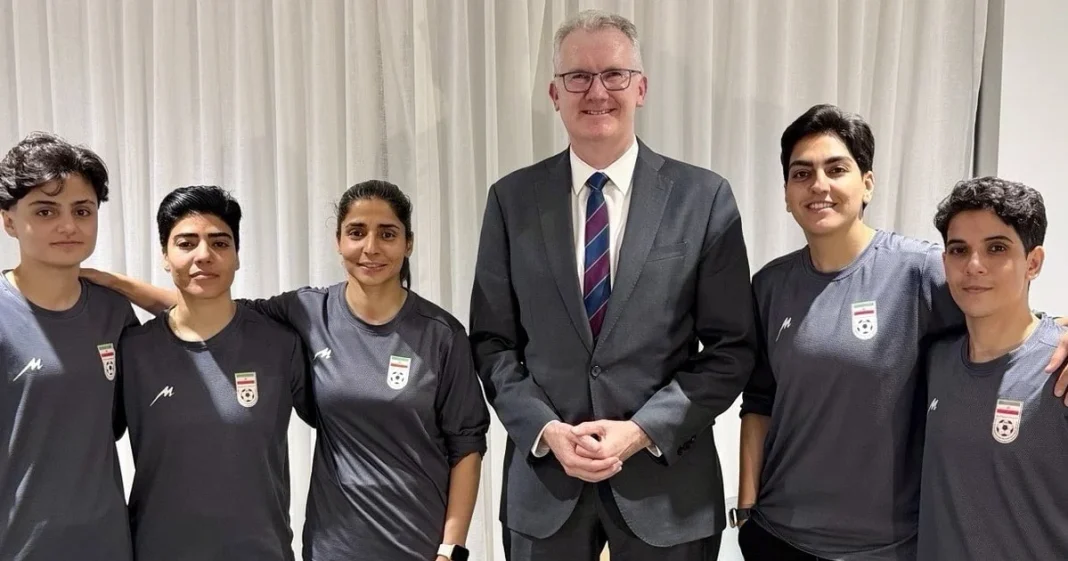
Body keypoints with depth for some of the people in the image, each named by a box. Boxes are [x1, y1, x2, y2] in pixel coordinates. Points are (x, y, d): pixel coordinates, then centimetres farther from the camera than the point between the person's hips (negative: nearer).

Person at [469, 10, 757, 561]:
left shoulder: (704, 198, -5)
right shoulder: (512, 199, 0)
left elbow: (732, 346, -4)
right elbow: (492, 341, 3)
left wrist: (643, 429, -13)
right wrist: (545, 428, -11)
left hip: (667, 479, -1)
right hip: (544, 474, 1)